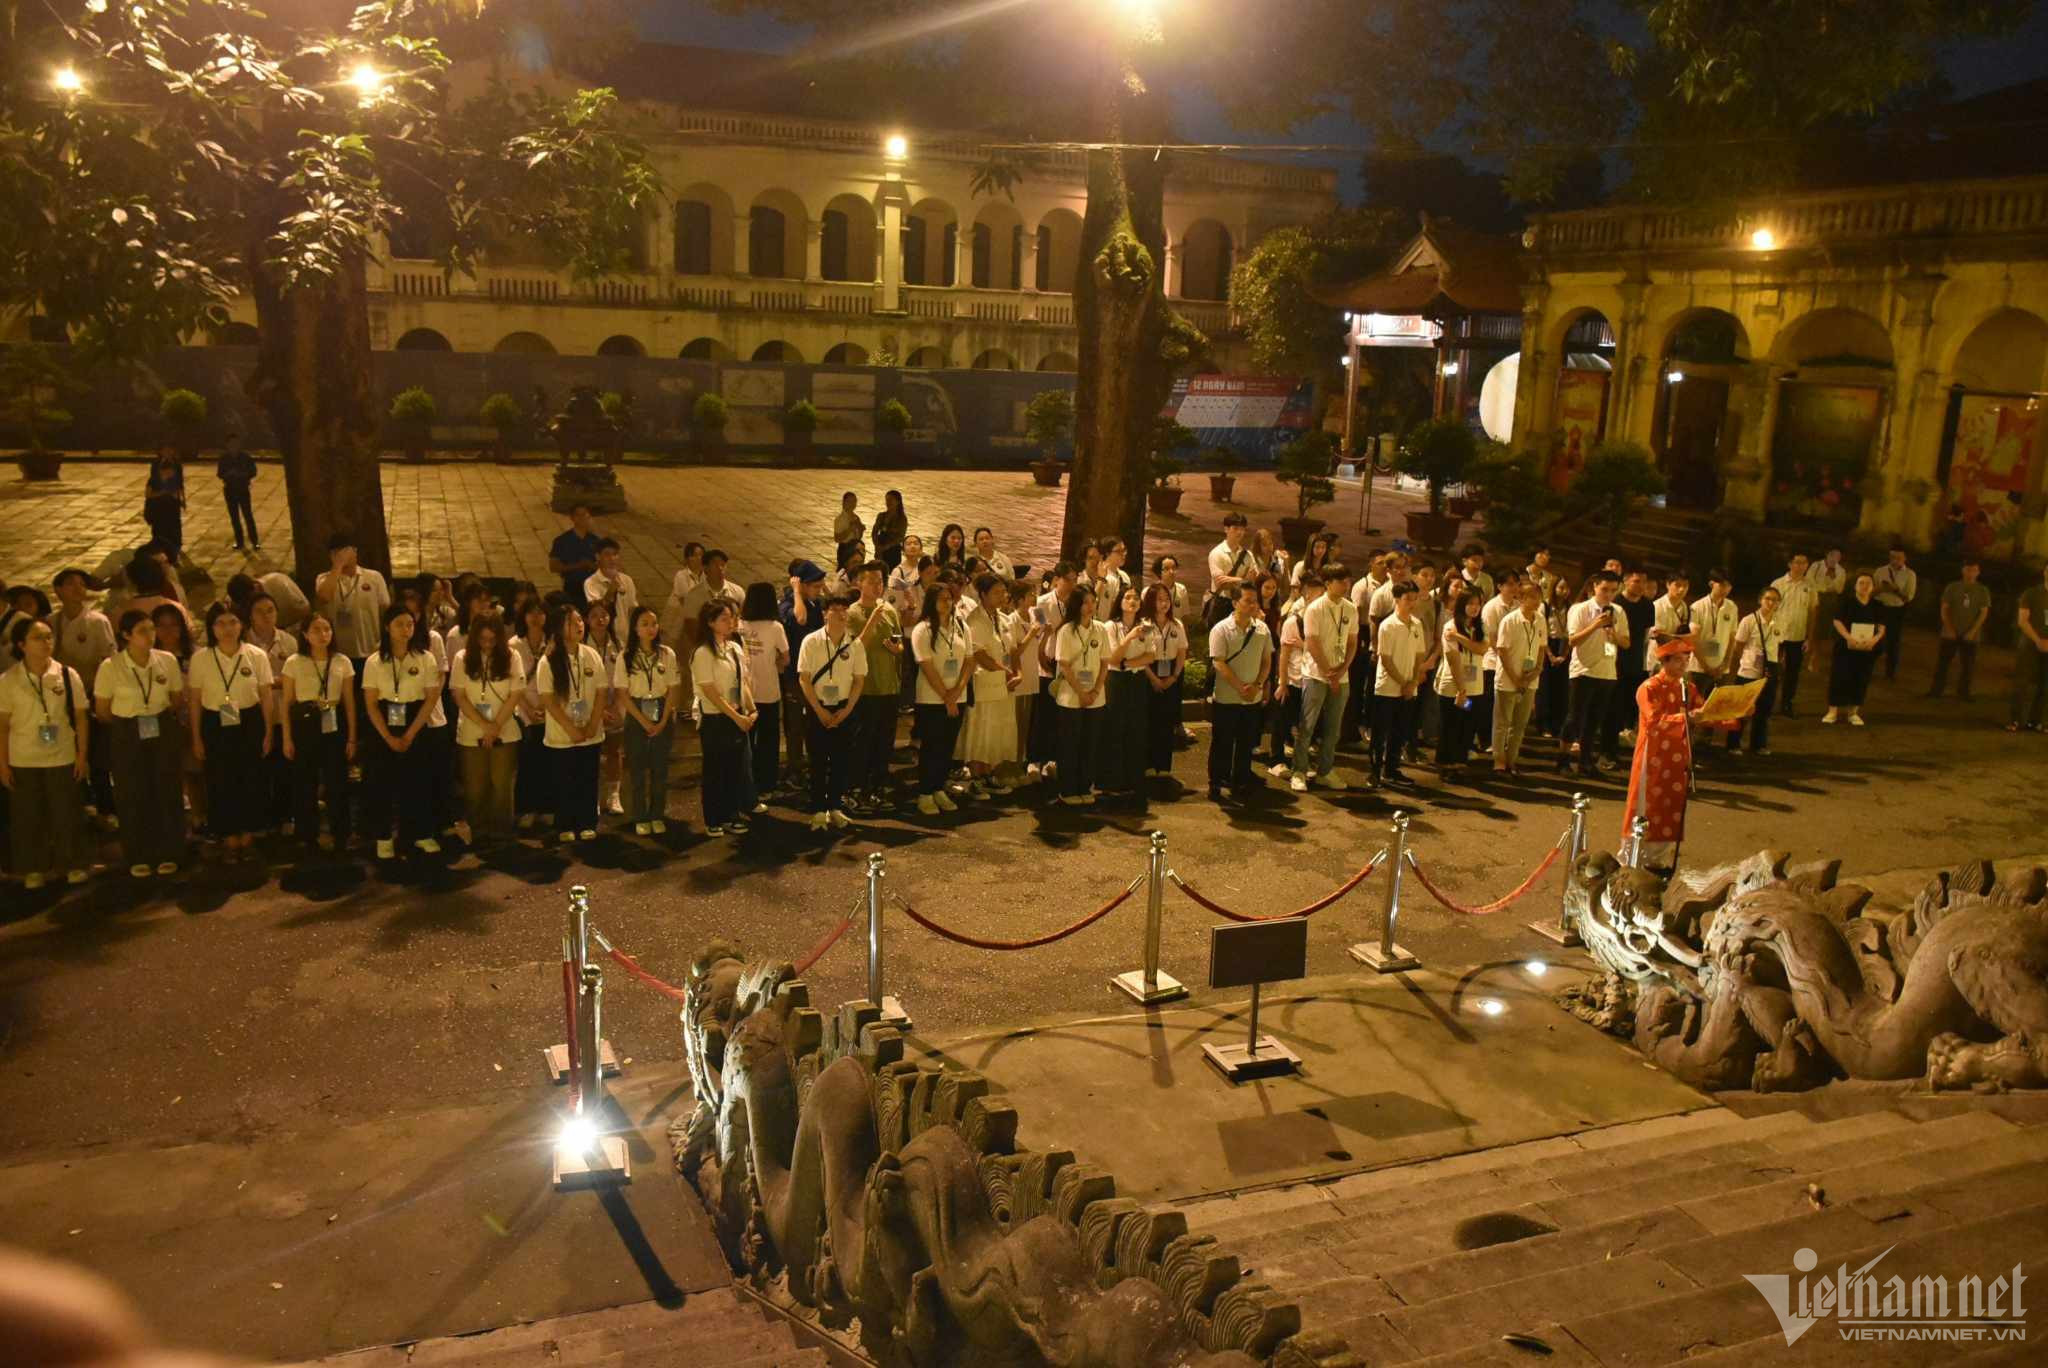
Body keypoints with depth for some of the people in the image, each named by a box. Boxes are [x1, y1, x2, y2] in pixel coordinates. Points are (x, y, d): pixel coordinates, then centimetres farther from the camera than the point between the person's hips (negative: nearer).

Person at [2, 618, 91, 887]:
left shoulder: (68, 674, -4)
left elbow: (80, 718, 0)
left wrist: (83, 755, -2)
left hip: (62, 758, 0)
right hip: (23, 761, 0)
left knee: (67, 814, 7)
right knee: (28, 816, 8)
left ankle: (73, 864, 21)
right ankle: (34, 868, 21)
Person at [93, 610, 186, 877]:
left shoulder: (167, 660, -6)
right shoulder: (110, 666, -12)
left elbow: (178, 700, 8)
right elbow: (102, 711, -1)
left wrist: (159, 716, 1)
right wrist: (129, 723, 5)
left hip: (163, 732, 1)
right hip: (127, 736, -1)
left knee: (166, 792, 4)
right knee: (132, 796, 5)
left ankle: (168, 854, 17)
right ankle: (138, 857, 17)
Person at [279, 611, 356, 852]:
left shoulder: (343, 662, 3)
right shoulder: (294, 663, 0)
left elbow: (349, 703, 6)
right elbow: (286, 703, 2)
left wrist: (351, 738, 3)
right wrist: (287, 739, -3)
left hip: (334, 724, 1)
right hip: (305, 724, -1)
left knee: (337, 781, 4)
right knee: (304, 782, 6)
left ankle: (339, 835, 15)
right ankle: (308, 835, 19)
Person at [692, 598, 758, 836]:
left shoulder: (736, 649, 8)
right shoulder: (704, 653, -14)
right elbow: (711, 692, -17)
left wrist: (751, 711, 1)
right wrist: (736, 716, -16)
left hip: (738, 719, 7)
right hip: (715, 720, -7)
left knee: (738, 767, 10)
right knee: (715, 771, 4)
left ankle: (732, 816, 23)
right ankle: (714, 821, 16)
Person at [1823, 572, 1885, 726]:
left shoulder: (1878, 606, 7)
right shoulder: (1847, 602, -1)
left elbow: (1881, 627, 3)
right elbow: (1837, 621, -8)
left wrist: (1875, 639, -18)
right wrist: (1848, 637, -23)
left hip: (1867, 648, 3)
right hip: (1846, 646, -3)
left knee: (1861, 679, 6)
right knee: (1840, 677, -4)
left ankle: (1854, 712, 16)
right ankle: (1833, 711, 2)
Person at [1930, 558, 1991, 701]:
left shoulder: (1983, 591, 2)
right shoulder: (1952, 588, 2)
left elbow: (1984, 613, -3)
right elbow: (1944, 609, 1)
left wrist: (1973, 631, -13)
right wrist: (1949, 628, -9)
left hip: (1970, 635, 0)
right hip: (1950, 633, 0)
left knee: (1969, 665, 2)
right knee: (1942, 662, 0)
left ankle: (1963, 692, 12)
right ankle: (1937, 690, 7)